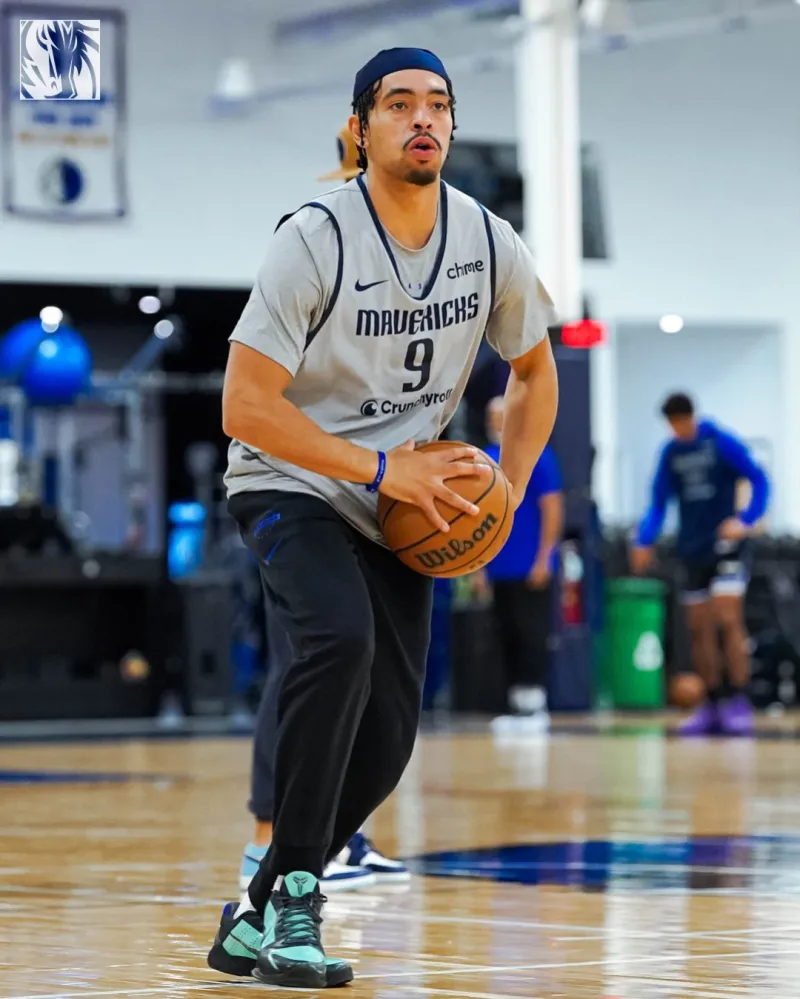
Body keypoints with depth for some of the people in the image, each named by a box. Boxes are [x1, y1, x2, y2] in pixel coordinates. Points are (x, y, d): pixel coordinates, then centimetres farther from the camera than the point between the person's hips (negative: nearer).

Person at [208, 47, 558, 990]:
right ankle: (293, 891, -25)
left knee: (386, 738, -2)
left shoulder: (489, 243, -4)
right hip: (289, 484, -6)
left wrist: (508, 489, -2)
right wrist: (382, 469, -26)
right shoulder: (315, 239, -20)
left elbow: (535, 370, 14)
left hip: (401, 509, 6)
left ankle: (257, 917, 13)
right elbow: (245, 408, -22)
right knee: (340, 639, -34)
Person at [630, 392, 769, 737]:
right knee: (699, 630, 5)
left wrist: (744, 521, -24)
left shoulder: (722, 443, -7)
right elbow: (659, 503, 9)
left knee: (728, 621, -15)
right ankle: (713, 705, 13)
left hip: (726, 546, -5)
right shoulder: (670, 453, 7)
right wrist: (645, 541, -7)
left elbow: (759, 481, -9)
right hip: (692, 551, 5)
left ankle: (739, 703, -12)